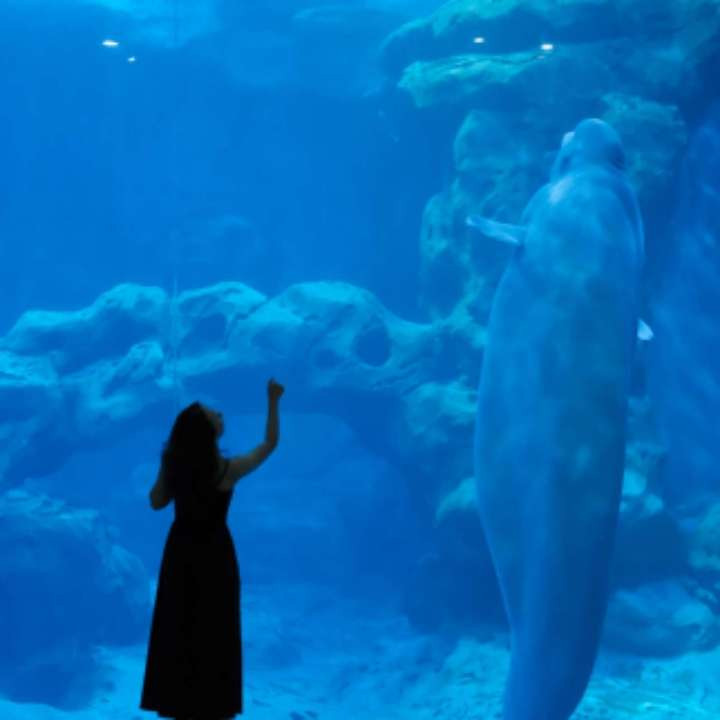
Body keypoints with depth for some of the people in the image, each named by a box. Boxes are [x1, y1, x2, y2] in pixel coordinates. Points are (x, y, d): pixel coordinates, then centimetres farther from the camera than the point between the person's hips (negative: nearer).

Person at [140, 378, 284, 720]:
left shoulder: (172, 463, -12)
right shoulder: (226, 470, -21)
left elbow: (156, 502, 4)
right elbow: (270, 444, -5)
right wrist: (273, 401, 2)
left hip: (180, 550, 4)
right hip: (213, 553, -4)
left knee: (176, 627, 14)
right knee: (213, 630, 8)